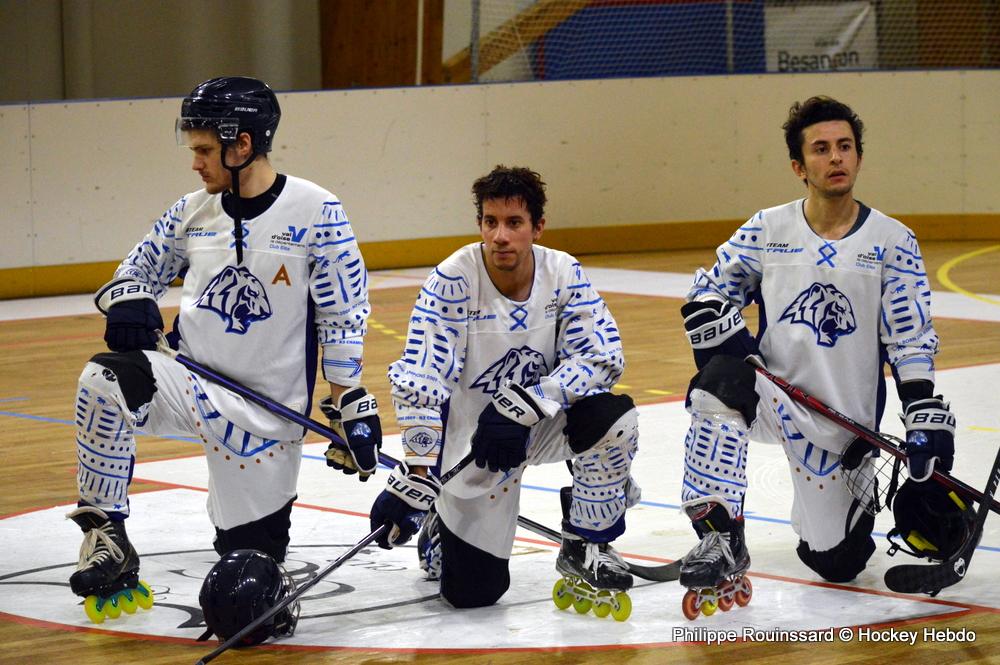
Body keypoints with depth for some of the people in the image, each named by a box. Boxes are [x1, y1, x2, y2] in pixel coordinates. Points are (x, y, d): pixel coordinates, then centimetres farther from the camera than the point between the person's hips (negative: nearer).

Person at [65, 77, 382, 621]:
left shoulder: (315, 213, -8)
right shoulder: (195, 210, 3)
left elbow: (343, 318, -5)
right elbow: (139, 268, 15)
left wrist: (352, 407, -7)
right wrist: (128, 301, -9)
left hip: (266, 409, -2)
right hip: (187, 385, 2)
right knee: (106, 379, -31)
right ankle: (105, 533, -18)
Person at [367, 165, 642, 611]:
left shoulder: (563, 274, -13)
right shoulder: (453, 281, -23)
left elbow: (602, 357, -17)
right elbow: (420, 383, -26)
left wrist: (523, 405, -29)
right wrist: (415, 475, -34)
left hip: (541, 425, 3)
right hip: (472, 439, -3)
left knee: (614, 418, -27)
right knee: (472, 592, -6)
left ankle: (585, 547, -3)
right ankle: (441, 533, 32)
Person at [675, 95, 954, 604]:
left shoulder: (893, 242, -4)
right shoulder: (766, 231, -1)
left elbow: (911, 339, -4)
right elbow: (706, 295, 5)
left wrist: (926, 415, -15)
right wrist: (731, 341, -15)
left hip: (845, 425, 0)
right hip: (771, 397, 0)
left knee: (837, 563, 5)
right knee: (720, 384, -35)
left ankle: (852, 500, 42)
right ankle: (721, 539, -27)